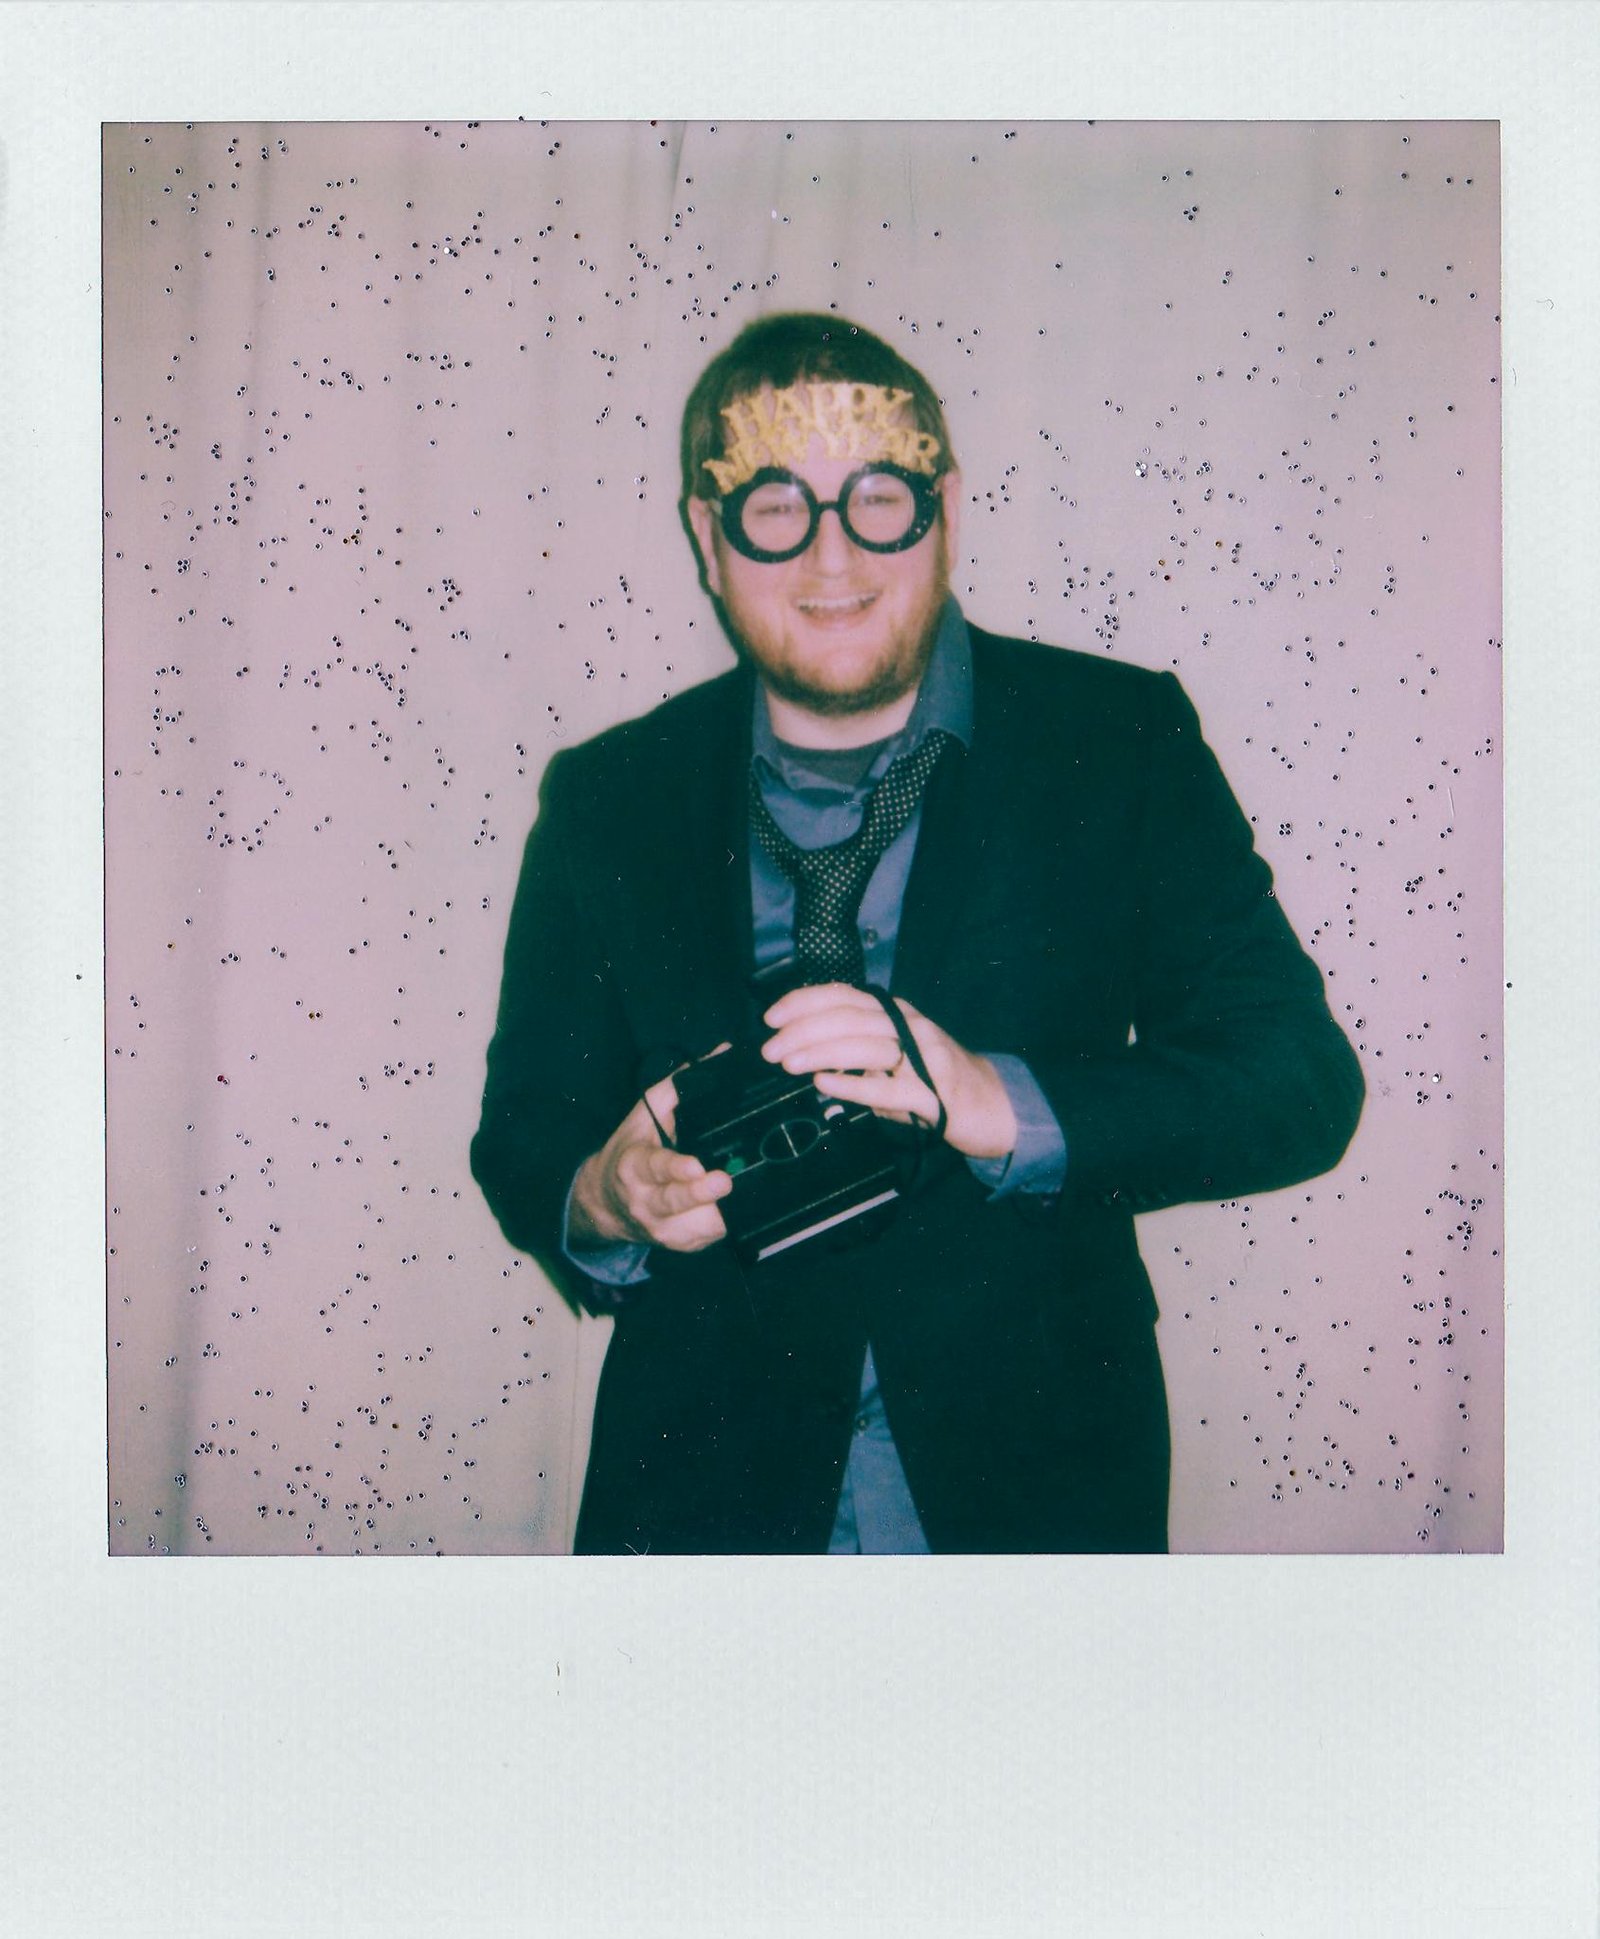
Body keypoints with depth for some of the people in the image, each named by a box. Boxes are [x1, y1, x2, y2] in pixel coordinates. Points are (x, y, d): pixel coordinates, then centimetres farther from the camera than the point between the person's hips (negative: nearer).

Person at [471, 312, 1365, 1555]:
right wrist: (602, 1202, -20)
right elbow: (526, 1139, 4)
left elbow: (1302, 1081, -12)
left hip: (1033, 1486, -1)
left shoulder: (1121, 742, -6)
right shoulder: (602, 804, 0)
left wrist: (1000, 1104, -28)